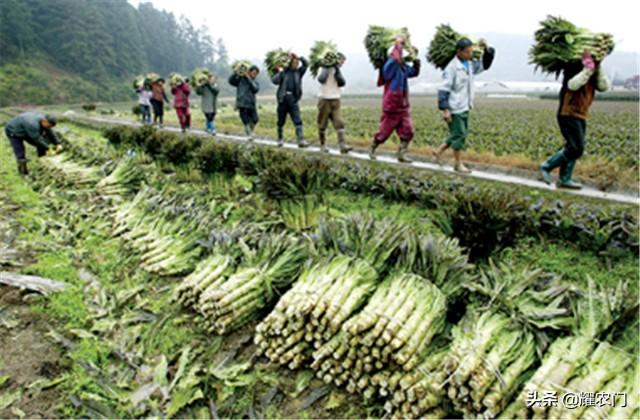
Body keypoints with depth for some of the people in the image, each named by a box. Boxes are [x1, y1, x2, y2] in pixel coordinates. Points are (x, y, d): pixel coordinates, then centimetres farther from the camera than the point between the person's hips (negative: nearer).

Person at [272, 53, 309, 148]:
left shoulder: (298, 72, 9)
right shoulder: (283, 71, 1)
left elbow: (306, 64, -1)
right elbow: (274, 81, -10)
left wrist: (298, 57, -9)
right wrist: (280, 72, -16)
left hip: (293, 100, 1)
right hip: (283, 99, -1)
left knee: (298, 121, -9)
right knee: (281, 121, 9)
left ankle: (301, 140, -13)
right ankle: (280, 139, 23)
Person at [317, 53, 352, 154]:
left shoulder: (337, 70, 13)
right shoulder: (325, 68, -3)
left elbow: (342, 83, -4)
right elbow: (321, 79, -22)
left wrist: (337, 70, -12)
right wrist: (327, 68, -17)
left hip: (335, 100, 4)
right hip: (324, 99, -4)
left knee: (339, 123, -8)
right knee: (323, 124, 3)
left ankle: (343, 145, -14)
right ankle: (322, 145, 16)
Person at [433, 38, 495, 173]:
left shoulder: (470, 64, 10)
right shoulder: (452, 67, -13)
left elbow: (485, 64, 22)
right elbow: (444, 89, -16)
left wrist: (487, 49, 3)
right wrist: (445, 109, -21)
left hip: (464, 108, 8)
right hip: (455, 109, -8)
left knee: (462, 134, 14)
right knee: (459, 134, -2)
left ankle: (439, 151, 27)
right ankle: (458, 164, 10)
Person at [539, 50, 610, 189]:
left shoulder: (594, 72, 12)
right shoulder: (573, 68, -10)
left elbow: (604, 86, -3)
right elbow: (573, 85, -29)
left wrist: (598, 68, -8)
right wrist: (588, 69, -27)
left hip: (580, 116, 9)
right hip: (568, 114, -9)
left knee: (573, 149, 9)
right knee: (576, 149, -13)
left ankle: (564, 179, 15)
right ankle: (547, 166, 0)